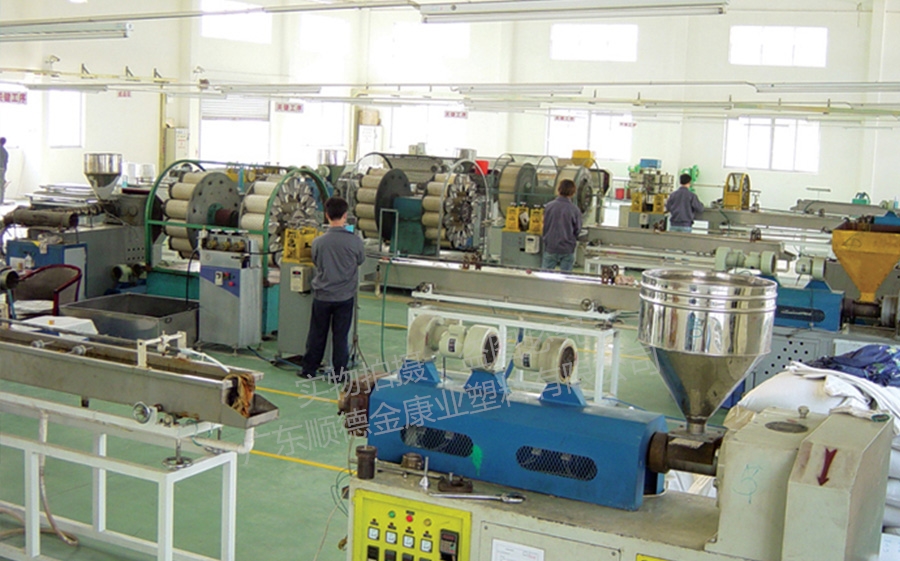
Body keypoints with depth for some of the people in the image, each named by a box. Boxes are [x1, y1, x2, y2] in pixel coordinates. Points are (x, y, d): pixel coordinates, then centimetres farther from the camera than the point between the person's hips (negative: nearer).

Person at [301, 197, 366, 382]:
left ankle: (309, 369, 21)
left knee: (317, 334, 12)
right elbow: (361, 260, 5)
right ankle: (339, 372, 12)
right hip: (345, 296, -1)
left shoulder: (318, 242, -12)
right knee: (340, 335, 7)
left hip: (322, 295, 1)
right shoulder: (354, 241, -14)